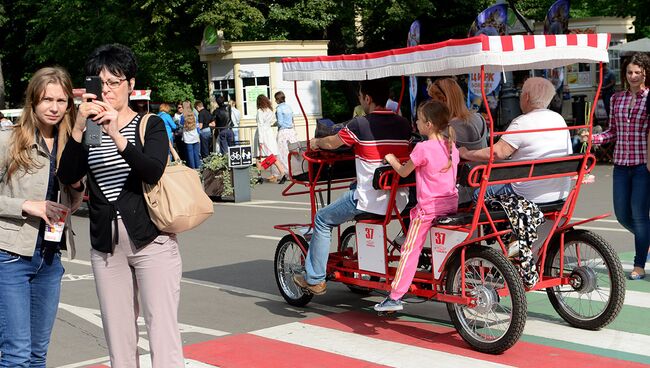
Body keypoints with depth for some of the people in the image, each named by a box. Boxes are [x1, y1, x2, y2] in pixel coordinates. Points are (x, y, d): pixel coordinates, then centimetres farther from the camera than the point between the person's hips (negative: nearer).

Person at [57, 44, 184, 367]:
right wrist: (78, 129, -20)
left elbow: (154, 171, -16)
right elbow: (67, 176, -6)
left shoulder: (150, 125, 4)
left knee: (163, 334, -9)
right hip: (106, 246, 3)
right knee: (118, 341, 6)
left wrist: (117, 136, -29)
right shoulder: (88, 131, 11)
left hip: (151, 241, -3)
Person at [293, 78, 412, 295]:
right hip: (399, 202, 6)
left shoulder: (360, 125, -11)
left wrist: (315, 143, 27)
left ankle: (314, 279, 18)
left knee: (323, 220, 15)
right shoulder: (403, 124, 4)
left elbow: (331, 143, 4)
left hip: (369, 200, -6)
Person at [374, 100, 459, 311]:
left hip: (429, 206, -7)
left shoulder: (423, 148, -14)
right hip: (452, 203, 7)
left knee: (410, 251, -2)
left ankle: (395, 297, 0)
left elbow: (403, 172, -4)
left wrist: (392, 160, 15)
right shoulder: (451, 146, 6)